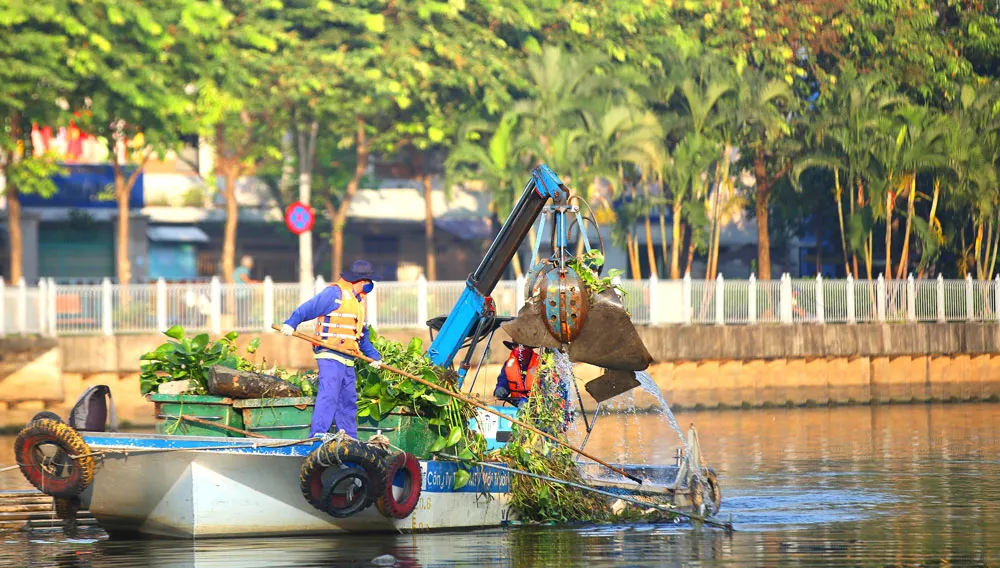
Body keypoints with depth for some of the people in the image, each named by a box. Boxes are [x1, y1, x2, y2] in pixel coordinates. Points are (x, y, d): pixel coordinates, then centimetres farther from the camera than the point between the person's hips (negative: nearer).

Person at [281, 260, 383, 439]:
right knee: (328, 395, -18)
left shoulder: (358, 301, 22)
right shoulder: (335, 293, -7)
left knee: (348, 401, 11)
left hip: (347, 360, 9)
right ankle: (317, 436, -22)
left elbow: (363, 334, 29)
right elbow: (309, 308, -13)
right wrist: (291, 323, -26)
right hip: (330, 356, -9)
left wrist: (374, 355, 24)